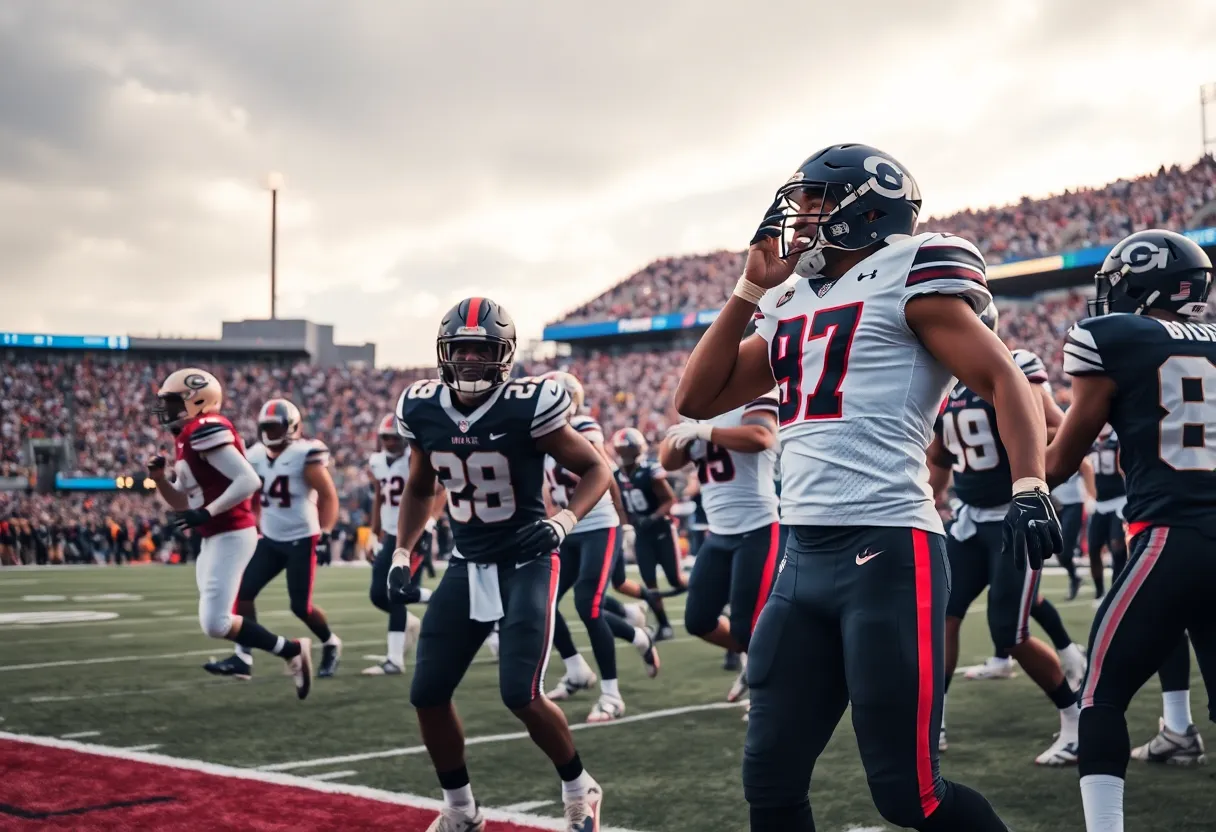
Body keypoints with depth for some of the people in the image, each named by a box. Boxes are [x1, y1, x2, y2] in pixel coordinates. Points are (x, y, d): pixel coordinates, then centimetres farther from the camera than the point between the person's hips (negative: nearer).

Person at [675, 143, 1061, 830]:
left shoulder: (905, 279, -2)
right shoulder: (789, 306, 19)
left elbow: (1003, 380, -8)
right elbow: (696, 400, 18)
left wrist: (1030, 486, -23)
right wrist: (749, 290, 13)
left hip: (887, 551, -7)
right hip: (802, 558, 8)